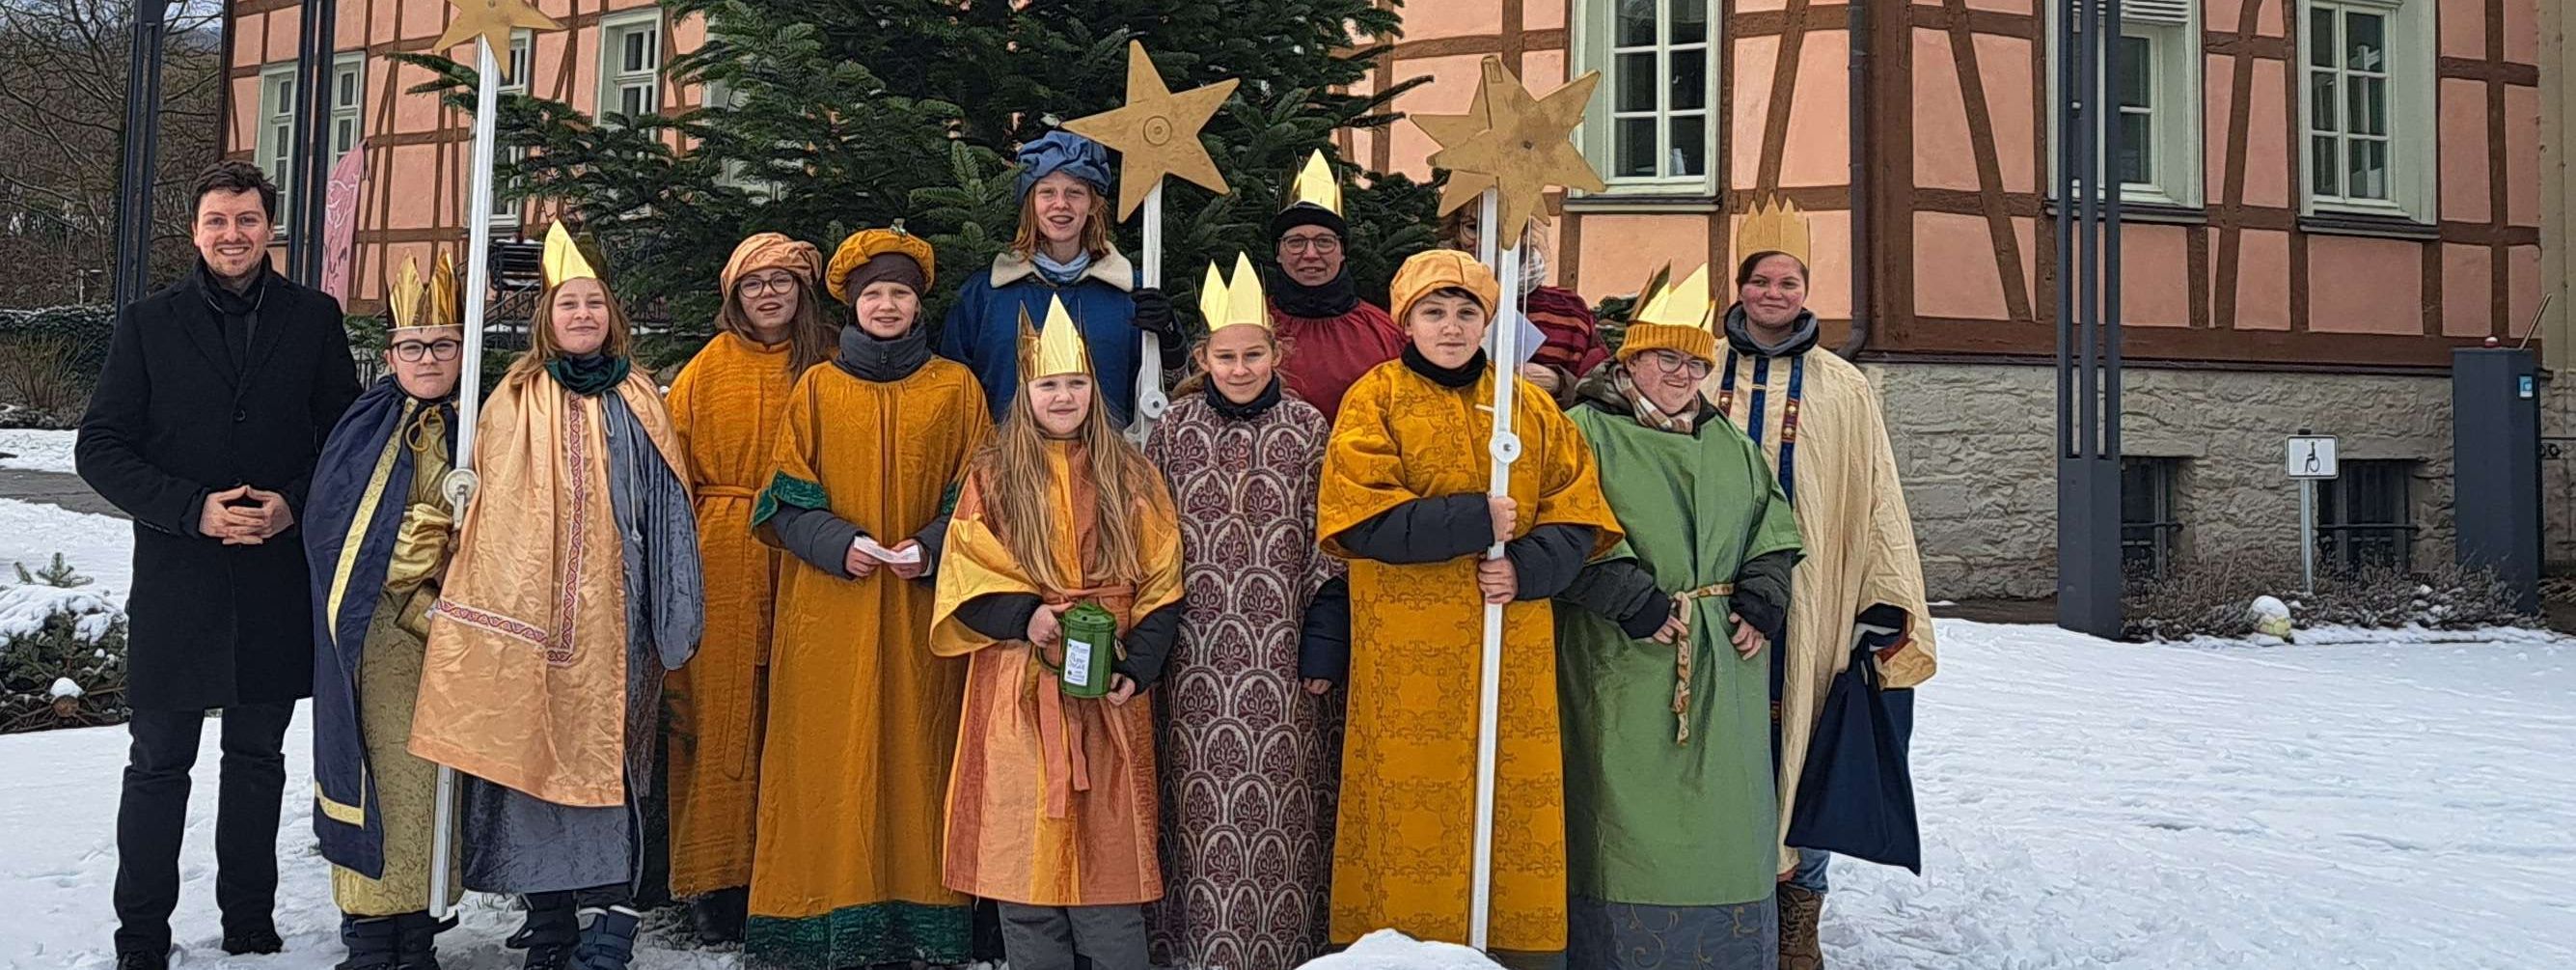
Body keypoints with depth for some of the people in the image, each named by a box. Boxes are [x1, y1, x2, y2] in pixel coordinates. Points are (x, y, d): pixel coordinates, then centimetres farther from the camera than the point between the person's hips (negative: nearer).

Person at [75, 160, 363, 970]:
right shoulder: (149, 323, 1)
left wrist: (294, 504, -11)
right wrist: (192, 508, -15)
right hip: (175, 579, -1)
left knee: (258, 756, 14)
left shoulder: (313, 319, 3)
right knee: (158, 765, 6)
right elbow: (100, 449, -1)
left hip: (278, 577, 1)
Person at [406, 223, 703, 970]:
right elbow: (489, 510, 9)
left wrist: (671, 616, 7)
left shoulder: (638, 401, 10)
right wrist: (486, 603, 3)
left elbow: (668, 508, 11)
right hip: (526, 608, 0)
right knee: (531, 750, 0)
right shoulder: (514, 401, 9)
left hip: (606, 612, 0)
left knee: (600, 750, -6)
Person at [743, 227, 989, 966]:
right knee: (832, 757, -1)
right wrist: (837, 543, -12)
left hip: (922, 606, 0)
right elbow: (786, 497, 5)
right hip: (831, 607, 0)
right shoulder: (817, 387, 7)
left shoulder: (955, 387, 7)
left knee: (916, 753, 1)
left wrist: (931, 548, -11)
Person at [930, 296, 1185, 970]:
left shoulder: (1130, 477, 9)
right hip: (1021, 692, 0)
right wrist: (1025, 616, -15)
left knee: (1108, 854, 0)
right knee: (1026, 853, 1)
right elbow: (964, 575, 2)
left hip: (1109, 688, 0)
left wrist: (1137, 668, -8)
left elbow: (1161, 586, 5)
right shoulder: (992, 475, 6)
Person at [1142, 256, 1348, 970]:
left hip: (1280, 656, -1)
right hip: (1196, 657, 1)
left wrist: (1323, 647, -3)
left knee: (1279, 803, 3)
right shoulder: (1175, 430, 3)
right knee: (1202, 804, 5)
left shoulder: (1307, 430, 0)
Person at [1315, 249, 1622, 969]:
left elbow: (1577, 520, 7)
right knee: (1415, 800, -4)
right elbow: (1363, 521, -9)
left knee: (1517, 800, 3)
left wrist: (1526, 567, -12)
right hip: (1409, 654, -3)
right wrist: (1475, 520, -14)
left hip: (1514, 652, 3)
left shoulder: (1531, 407, 11)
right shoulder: (1375, 400, 2)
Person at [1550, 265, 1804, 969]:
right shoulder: (1588, 432, -4)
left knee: (1725, 814, 10)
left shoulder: (1730, 445, 17)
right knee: (1630, 812, -3)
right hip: (1623, 663, -6)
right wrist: (1634, 601, -19)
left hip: (1725, 660, 6)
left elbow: (1773, 527, 19)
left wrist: (1761, 600, 4)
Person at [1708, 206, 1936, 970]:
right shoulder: (1701, 376, 8)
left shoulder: (1842, 386, 8)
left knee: (1802, 750, 3)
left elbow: (1877, 497, 6)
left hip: (1808, 601, 0)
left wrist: (1887, 604, -1)